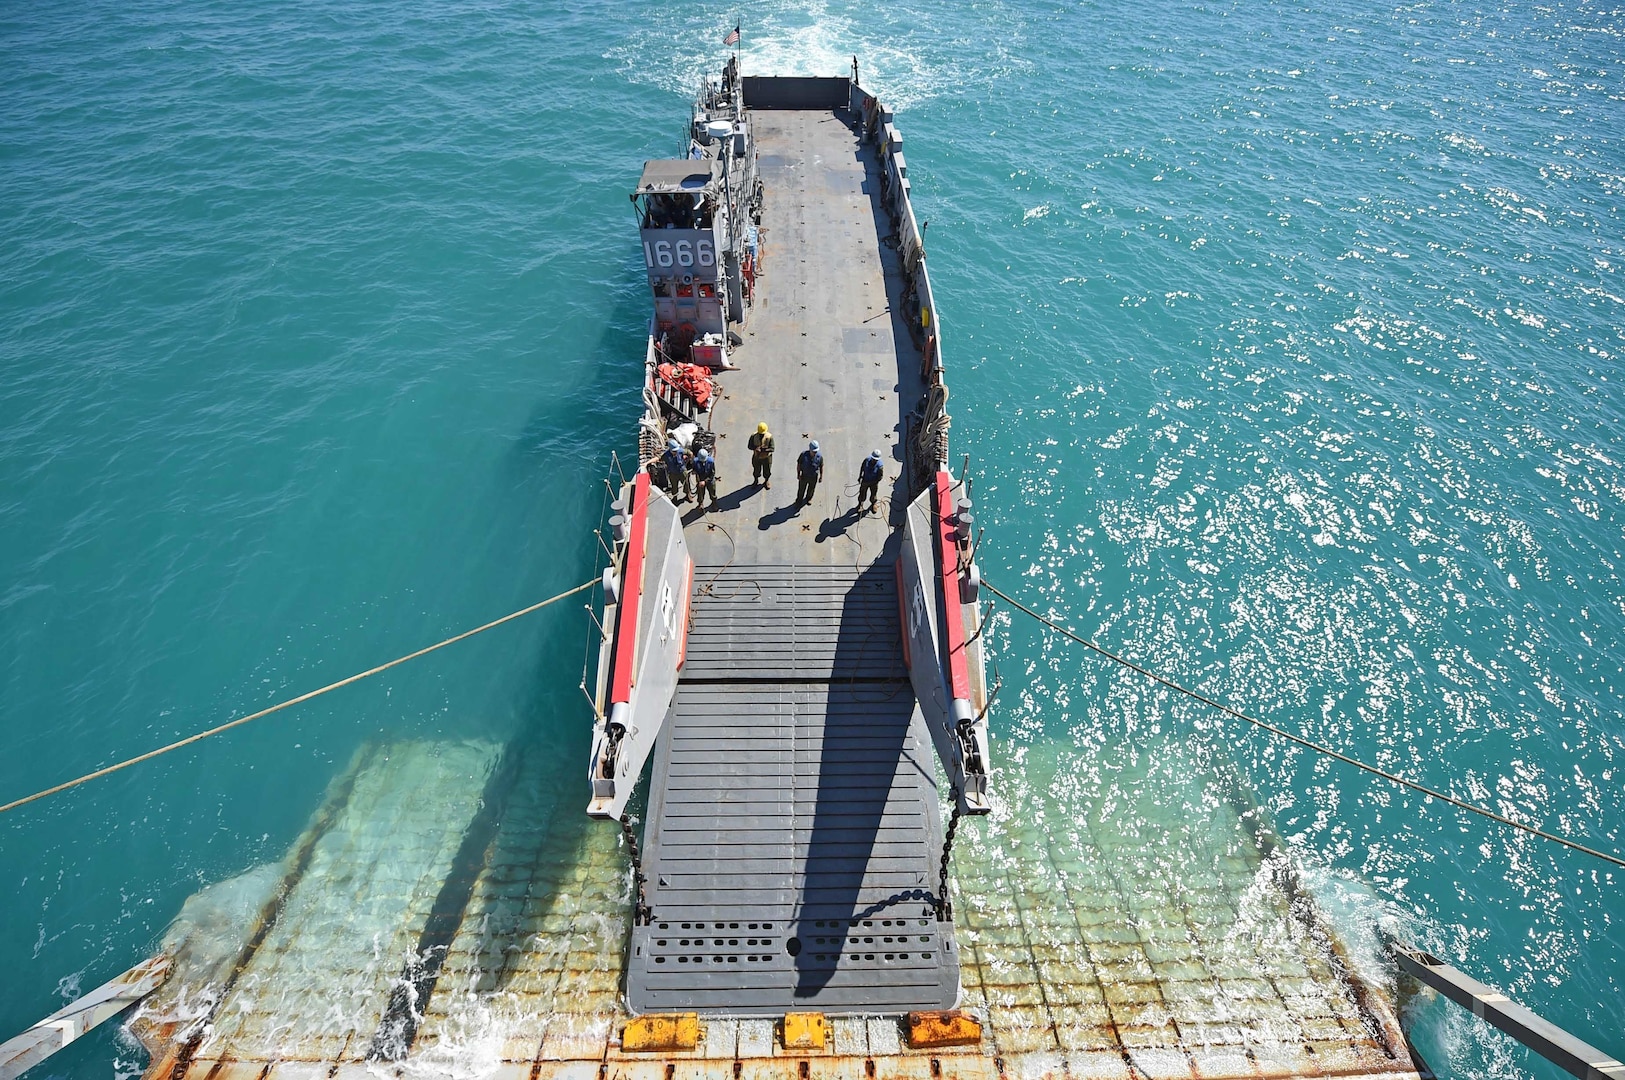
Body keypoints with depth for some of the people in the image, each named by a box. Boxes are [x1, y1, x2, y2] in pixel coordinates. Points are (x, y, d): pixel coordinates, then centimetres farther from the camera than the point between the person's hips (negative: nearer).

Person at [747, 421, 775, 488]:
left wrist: (764, 450, -39)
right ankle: (756, 480, 50)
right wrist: (755, 448, -32)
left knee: (767, 471, 19)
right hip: (757, 457, 1)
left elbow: (772, 448, -22)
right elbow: (749, 446, -11)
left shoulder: (769, 436, -21)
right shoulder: (754, 436, -17)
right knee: (756, 471, 19)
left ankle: (766, 481, 49)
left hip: (766, 457, -1)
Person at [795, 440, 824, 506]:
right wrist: (798, 474, -5)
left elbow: (821, 467, -6)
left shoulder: (819, 456, -22)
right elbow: (798, 464, -9)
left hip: (813, 477, 1)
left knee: (811, 489, 26)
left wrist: (821, 476, 3)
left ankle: (809, 498, 57)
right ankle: (799, 500, 46)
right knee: (801, 490, 20)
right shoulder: (803, 454, -24)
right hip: (804, 476, -1)